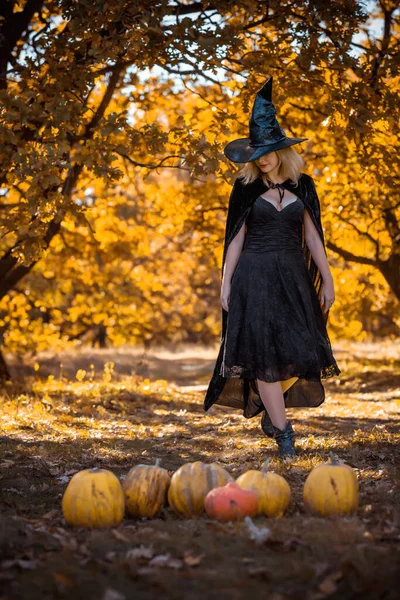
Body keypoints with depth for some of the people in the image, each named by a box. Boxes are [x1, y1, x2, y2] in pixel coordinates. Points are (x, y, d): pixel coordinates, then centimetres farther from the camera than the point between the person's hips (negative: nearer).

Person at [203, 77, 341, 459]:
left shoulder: (302, 187, 7)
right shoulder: (246, 189, 2)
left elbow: (312, 237, 8)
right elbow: (236, 239, 3)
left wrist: (327, 280, 5)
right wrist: (226, 283, -2)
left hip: (293, 278, 3)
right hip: (255, 277, -2)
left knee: (297, 354, 1)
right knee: (265, 355, -8)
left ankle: (268, 411, 23)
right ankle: (282, 431, -3)